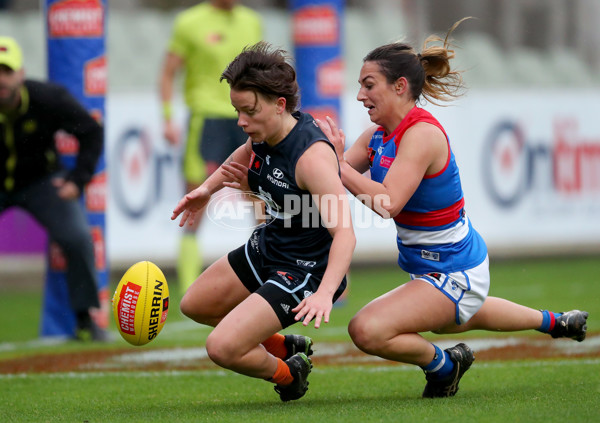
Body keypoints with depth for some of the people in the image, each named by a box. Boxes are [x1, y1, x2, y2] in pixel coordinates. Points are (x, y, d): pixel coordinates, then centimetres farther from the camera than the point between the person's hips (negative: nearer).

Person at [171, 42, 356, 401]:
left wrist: (325, 293, -52)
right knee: (195, 305, 25)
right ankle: (285, 346, 37)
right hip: (266, 248, 10)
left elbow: (344, 233, -39)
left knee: (223, 348, -18)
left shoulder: (312, 155, -33)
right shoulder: (265, 133, -7)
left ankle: (288, 374, 13)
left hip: (304, 272, -10)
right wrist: (208, 187, 13)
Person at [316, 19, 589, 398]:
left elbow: (389, 202, -37)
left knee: (368, 330, -25)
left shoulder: (422, 134, -27)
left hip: (454, 274, -10)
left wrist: (339, 164, -34)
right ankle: (554, 322, 57)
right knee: (451, 320, 40)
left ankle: (443, 365, 2)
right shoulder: (379, 135, -1)